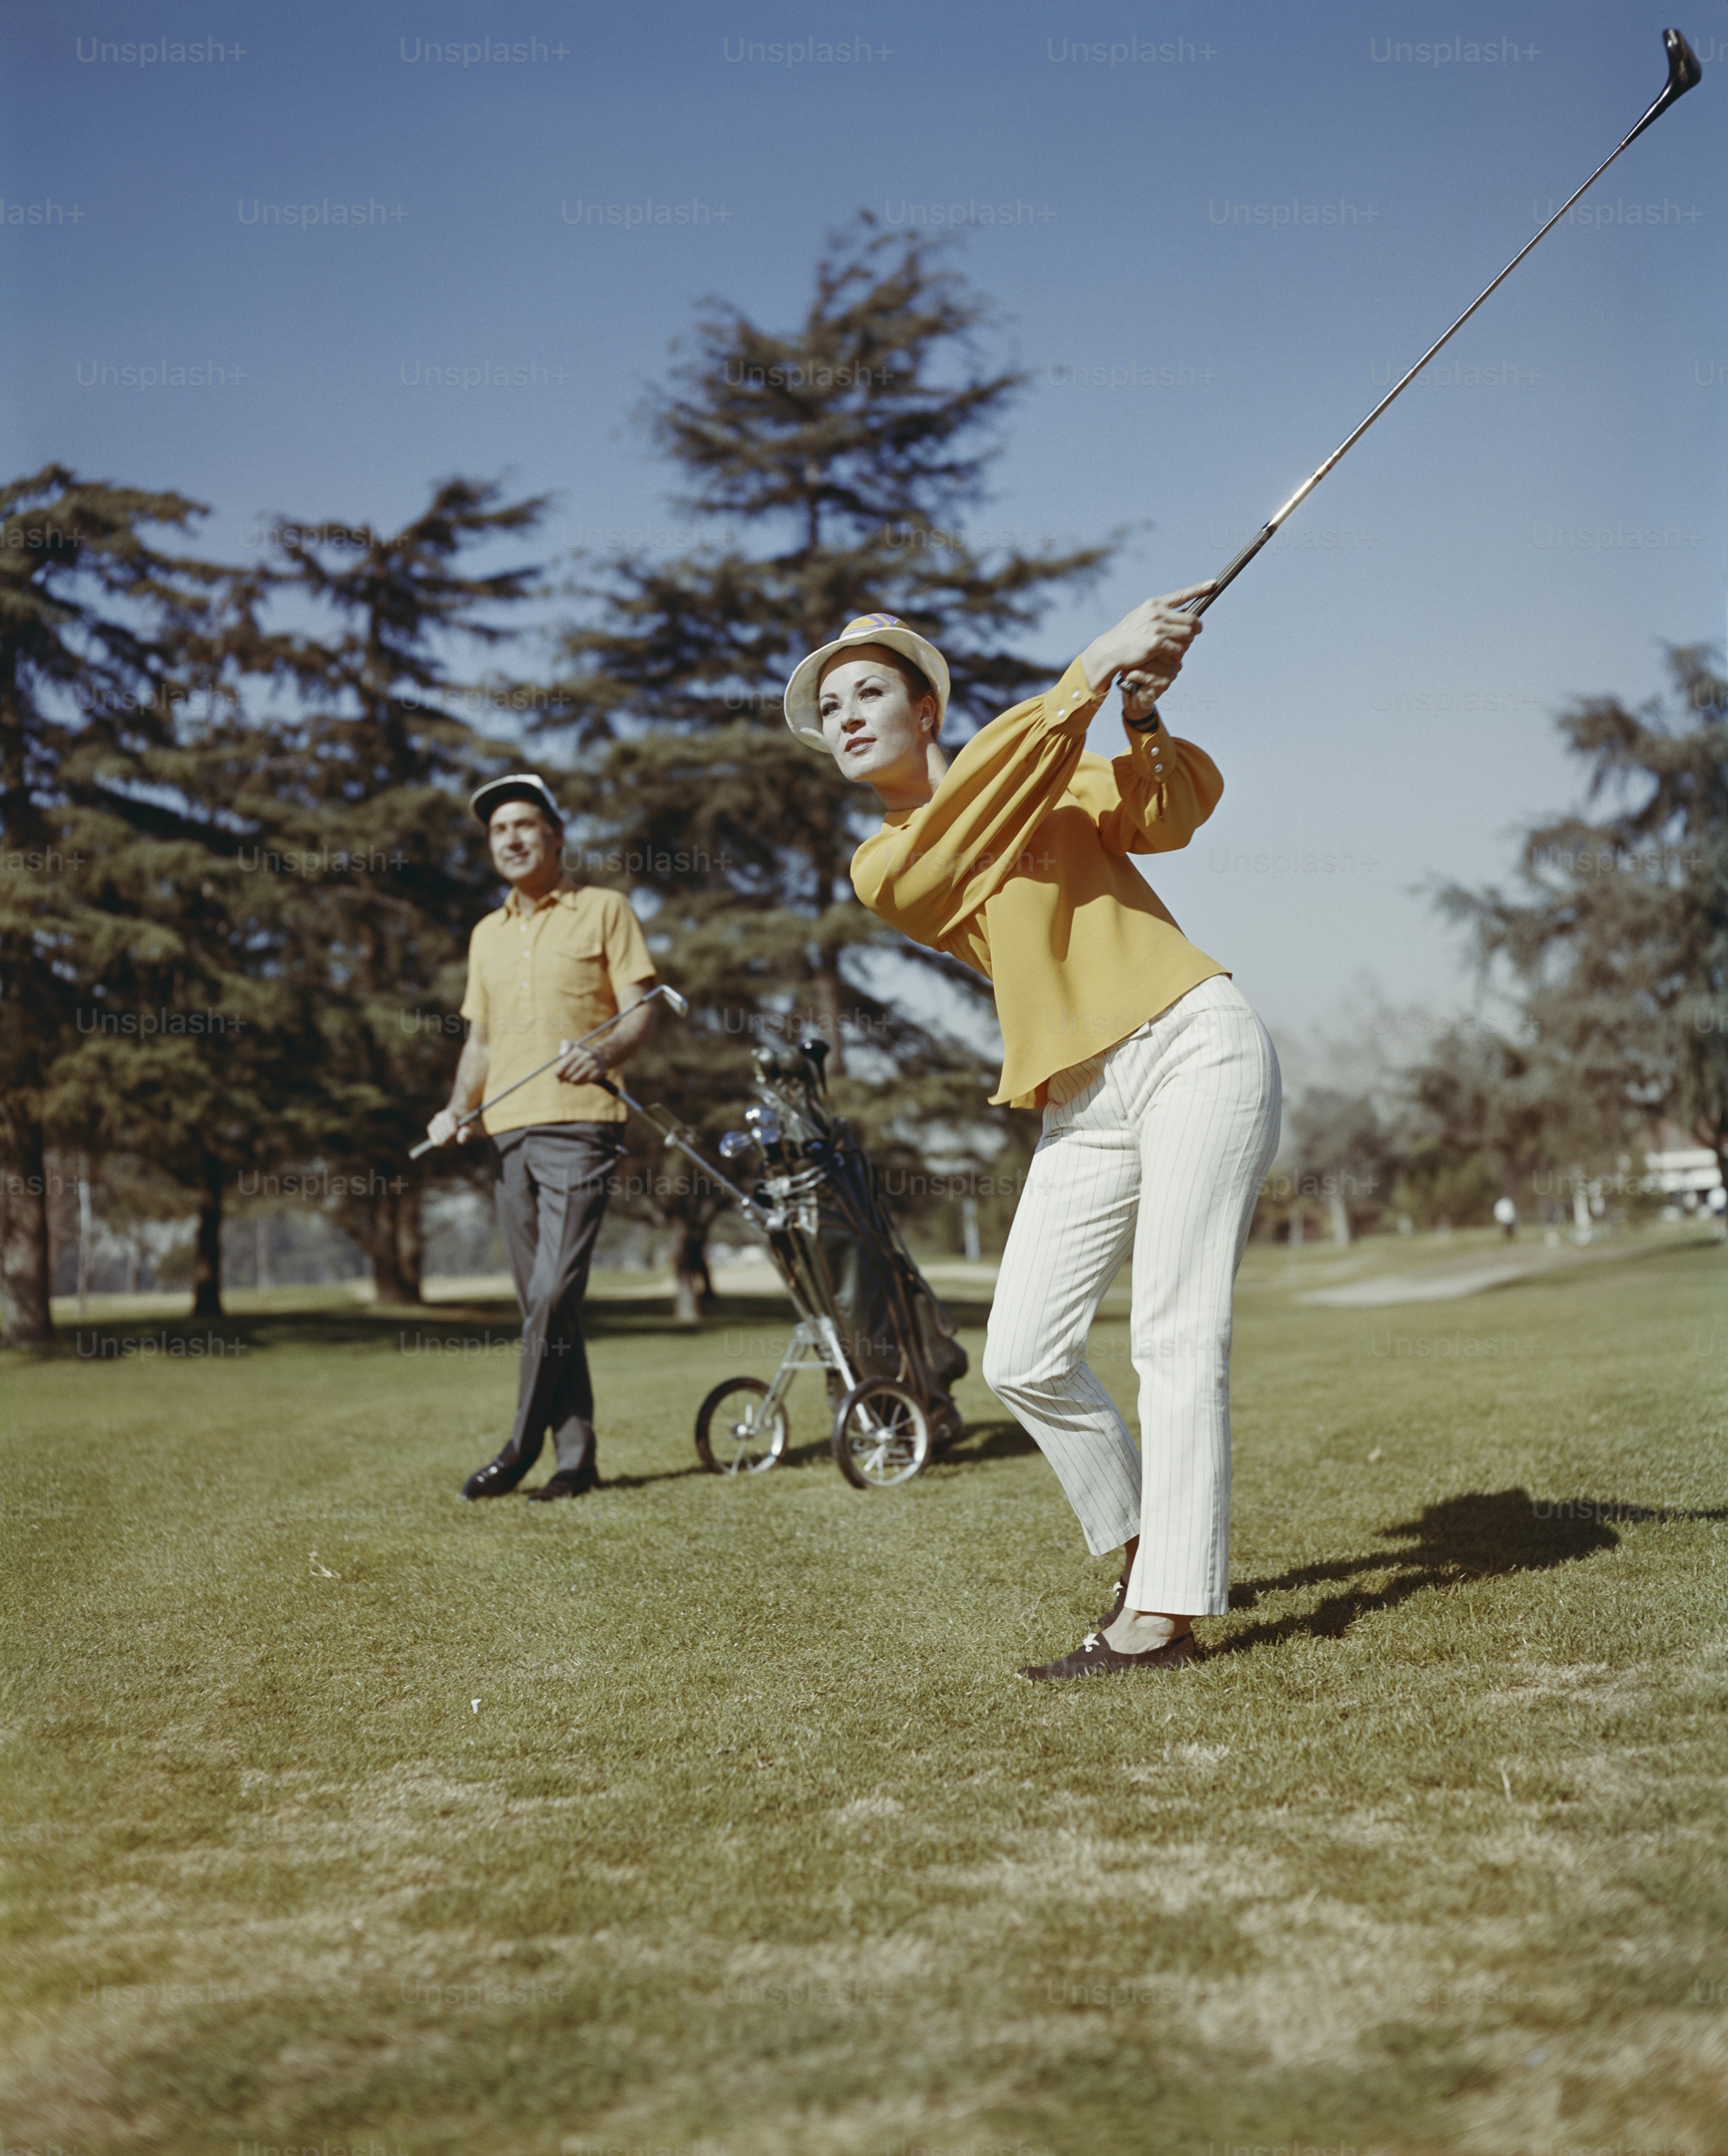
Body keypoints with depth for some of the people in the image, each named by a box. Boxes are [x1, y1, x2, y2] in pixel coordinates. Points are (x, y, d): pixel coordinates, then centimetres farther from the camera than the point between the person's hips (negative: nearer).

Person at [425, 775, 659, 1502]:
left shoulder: (603, 910, 5)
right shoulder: (487, 935, 21)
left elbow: (642, 1010, -1)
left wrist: (607, 1051, -21)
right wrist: (457, 1111, 8)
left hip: (579, 1124, -6)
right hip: (508, 1133, 6)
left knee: (553, 1292, -15)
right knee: (543, 1302, 5)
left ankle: (522, 1449, -8)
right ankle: (575, 1456, 8)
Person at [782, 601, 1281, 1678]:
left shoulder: (1060, 772, 10)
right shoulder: (884, 867, 9)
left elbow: (1170, 814, -6)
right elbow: (977, 805, -10)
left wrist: (1144, 718, -25)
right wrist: (1090, 678, -17)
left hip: (1195, 1046, -4)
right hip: (1084, 1111, 4)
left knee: (1176, 1336, -14)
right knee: (1024, 1361, -2)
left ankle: (1168, 1611, -17)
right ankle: (1147, 1548, 18)